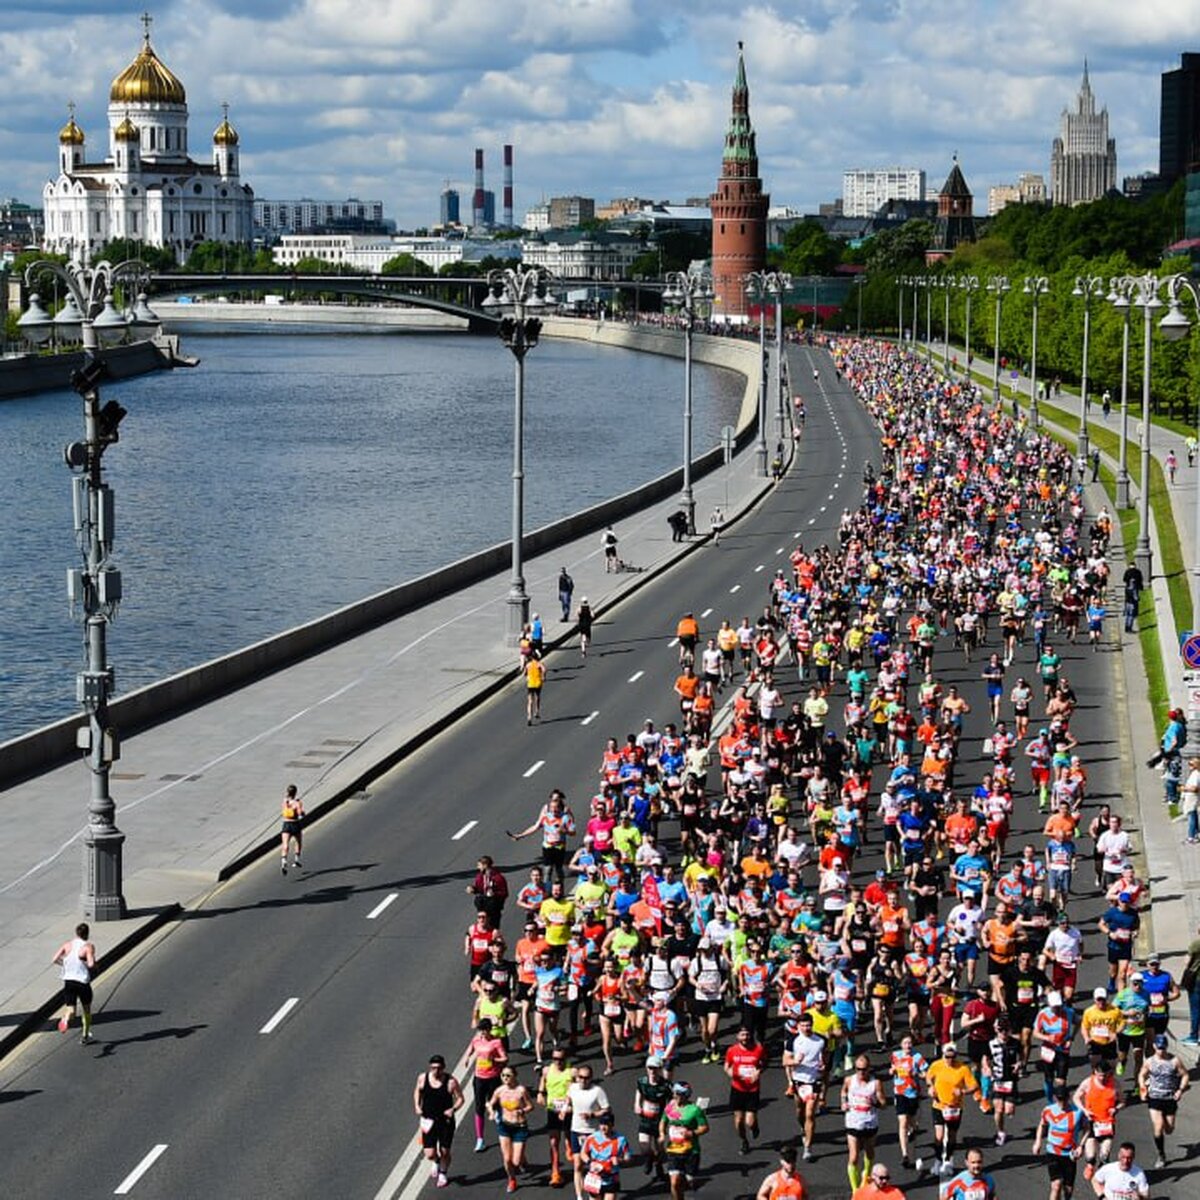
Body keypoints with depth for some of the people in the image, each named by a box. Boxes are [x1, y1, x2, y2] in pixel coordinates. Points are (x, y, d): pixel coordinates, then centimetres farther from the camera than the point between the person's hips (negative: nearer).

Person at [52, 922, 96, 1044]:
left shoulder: (67, 945, 3)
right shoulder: (88, 947, -10)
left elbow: (55, 960, -3)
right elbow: (91, 965, -22)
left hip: (68, 981, 2)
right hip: (82, 982, -2)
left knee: (70, 1009, 1)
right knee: (86, 1009, 19)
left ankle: (66, 1019, -35)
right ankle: (85, 1037, 29)